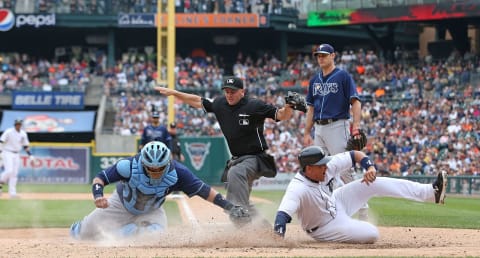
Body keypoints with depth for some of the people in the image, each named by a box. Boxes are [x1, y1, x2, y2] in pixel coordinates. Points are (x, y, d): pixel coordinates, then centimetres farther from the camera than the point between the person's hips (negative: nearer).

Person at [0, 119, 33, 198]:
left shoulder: (23, 134, 7)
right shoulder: (8, 132, -10)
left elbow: (25, 145, 17)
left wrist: (30, 155, 9)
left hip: (16, 155, 5)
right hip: (8, 153, -5)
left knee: (14, 174, 1)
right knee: (9, 171, -21)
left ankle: (12, 192, 3)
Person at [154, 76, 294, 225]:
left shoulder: (254, 106, -12)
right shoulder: (220, 104, 5)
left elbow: (282, 115, -16)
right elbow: (197, 101, 17)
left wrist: (288, 107, -38)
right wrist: (173, 93, 14)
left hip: (255, 158, -8)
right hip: (236, 160, 8)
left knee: (235, 173, -38)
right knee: (231, 204, 8)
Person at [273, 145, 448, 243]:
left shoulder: (324, 167, -17)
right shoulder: (297, 189, -37)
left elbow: (355, 155, -9)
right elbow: (283, 214, -51)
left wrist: (370, 167, -27)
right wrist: (278, 235, -68)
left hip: (336, 203, 7)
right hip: (326, 227, -7)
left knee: (375, 183, -4)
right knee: (371, 234, -20)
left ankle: (432, 192, 0)